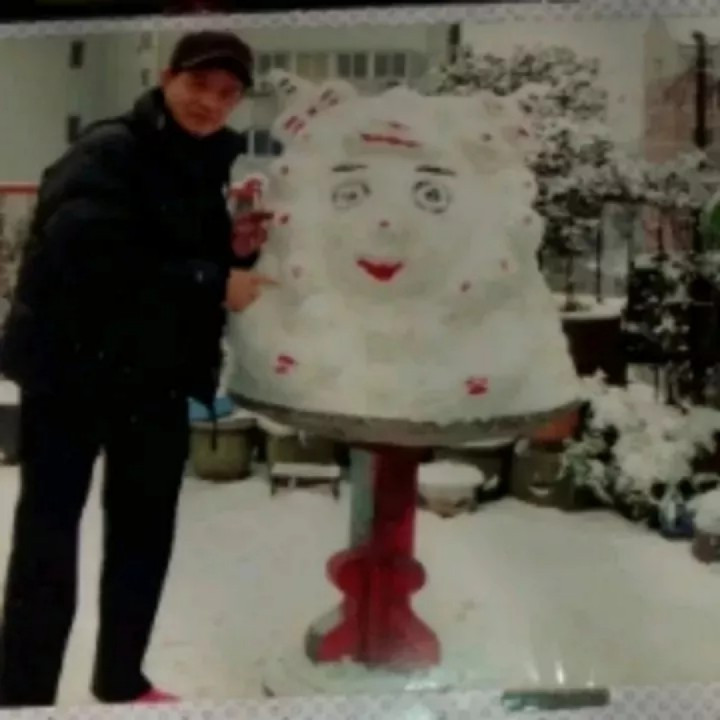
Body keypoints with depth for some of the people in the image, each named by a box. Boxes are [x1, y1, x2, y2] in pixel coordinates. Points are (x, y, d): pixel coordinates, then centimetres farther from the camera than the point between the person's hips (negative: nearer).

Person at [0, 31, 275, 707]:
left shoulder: (215, 164, 8)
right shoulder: (108, 151, -16)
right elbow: (91, 259, -30)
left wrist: (238, 251, -6)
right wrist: (212, 281, -25)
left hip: (158, 376, 8)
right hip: (71, 368, -7)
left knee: (145, 530, 16)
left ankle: (121, 682, 35)